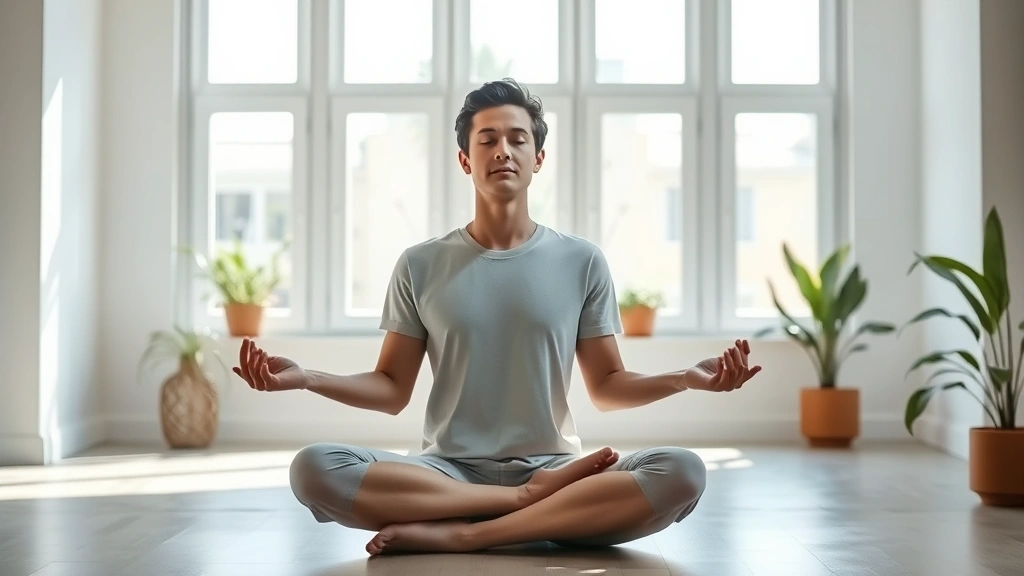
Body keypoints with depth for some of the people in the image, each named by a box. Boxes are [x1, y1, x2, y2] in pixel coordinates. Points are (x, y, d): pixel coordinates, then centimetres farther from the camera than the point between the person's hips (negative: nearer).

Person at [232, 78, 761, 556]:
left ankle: (458, 535, -26)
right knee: (314, 469, -28)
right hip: (448, 471, 0)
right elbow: (391, 390, 8)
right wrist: (306, 378, -10)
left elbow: (606, 387, 9)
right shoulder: (421, 265, 7)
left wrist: (686, 378, -10)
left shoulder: (581, 261, 6)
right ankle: (538, 501, -21)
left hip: (553, 465, 1)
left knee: (681, 473, -29)